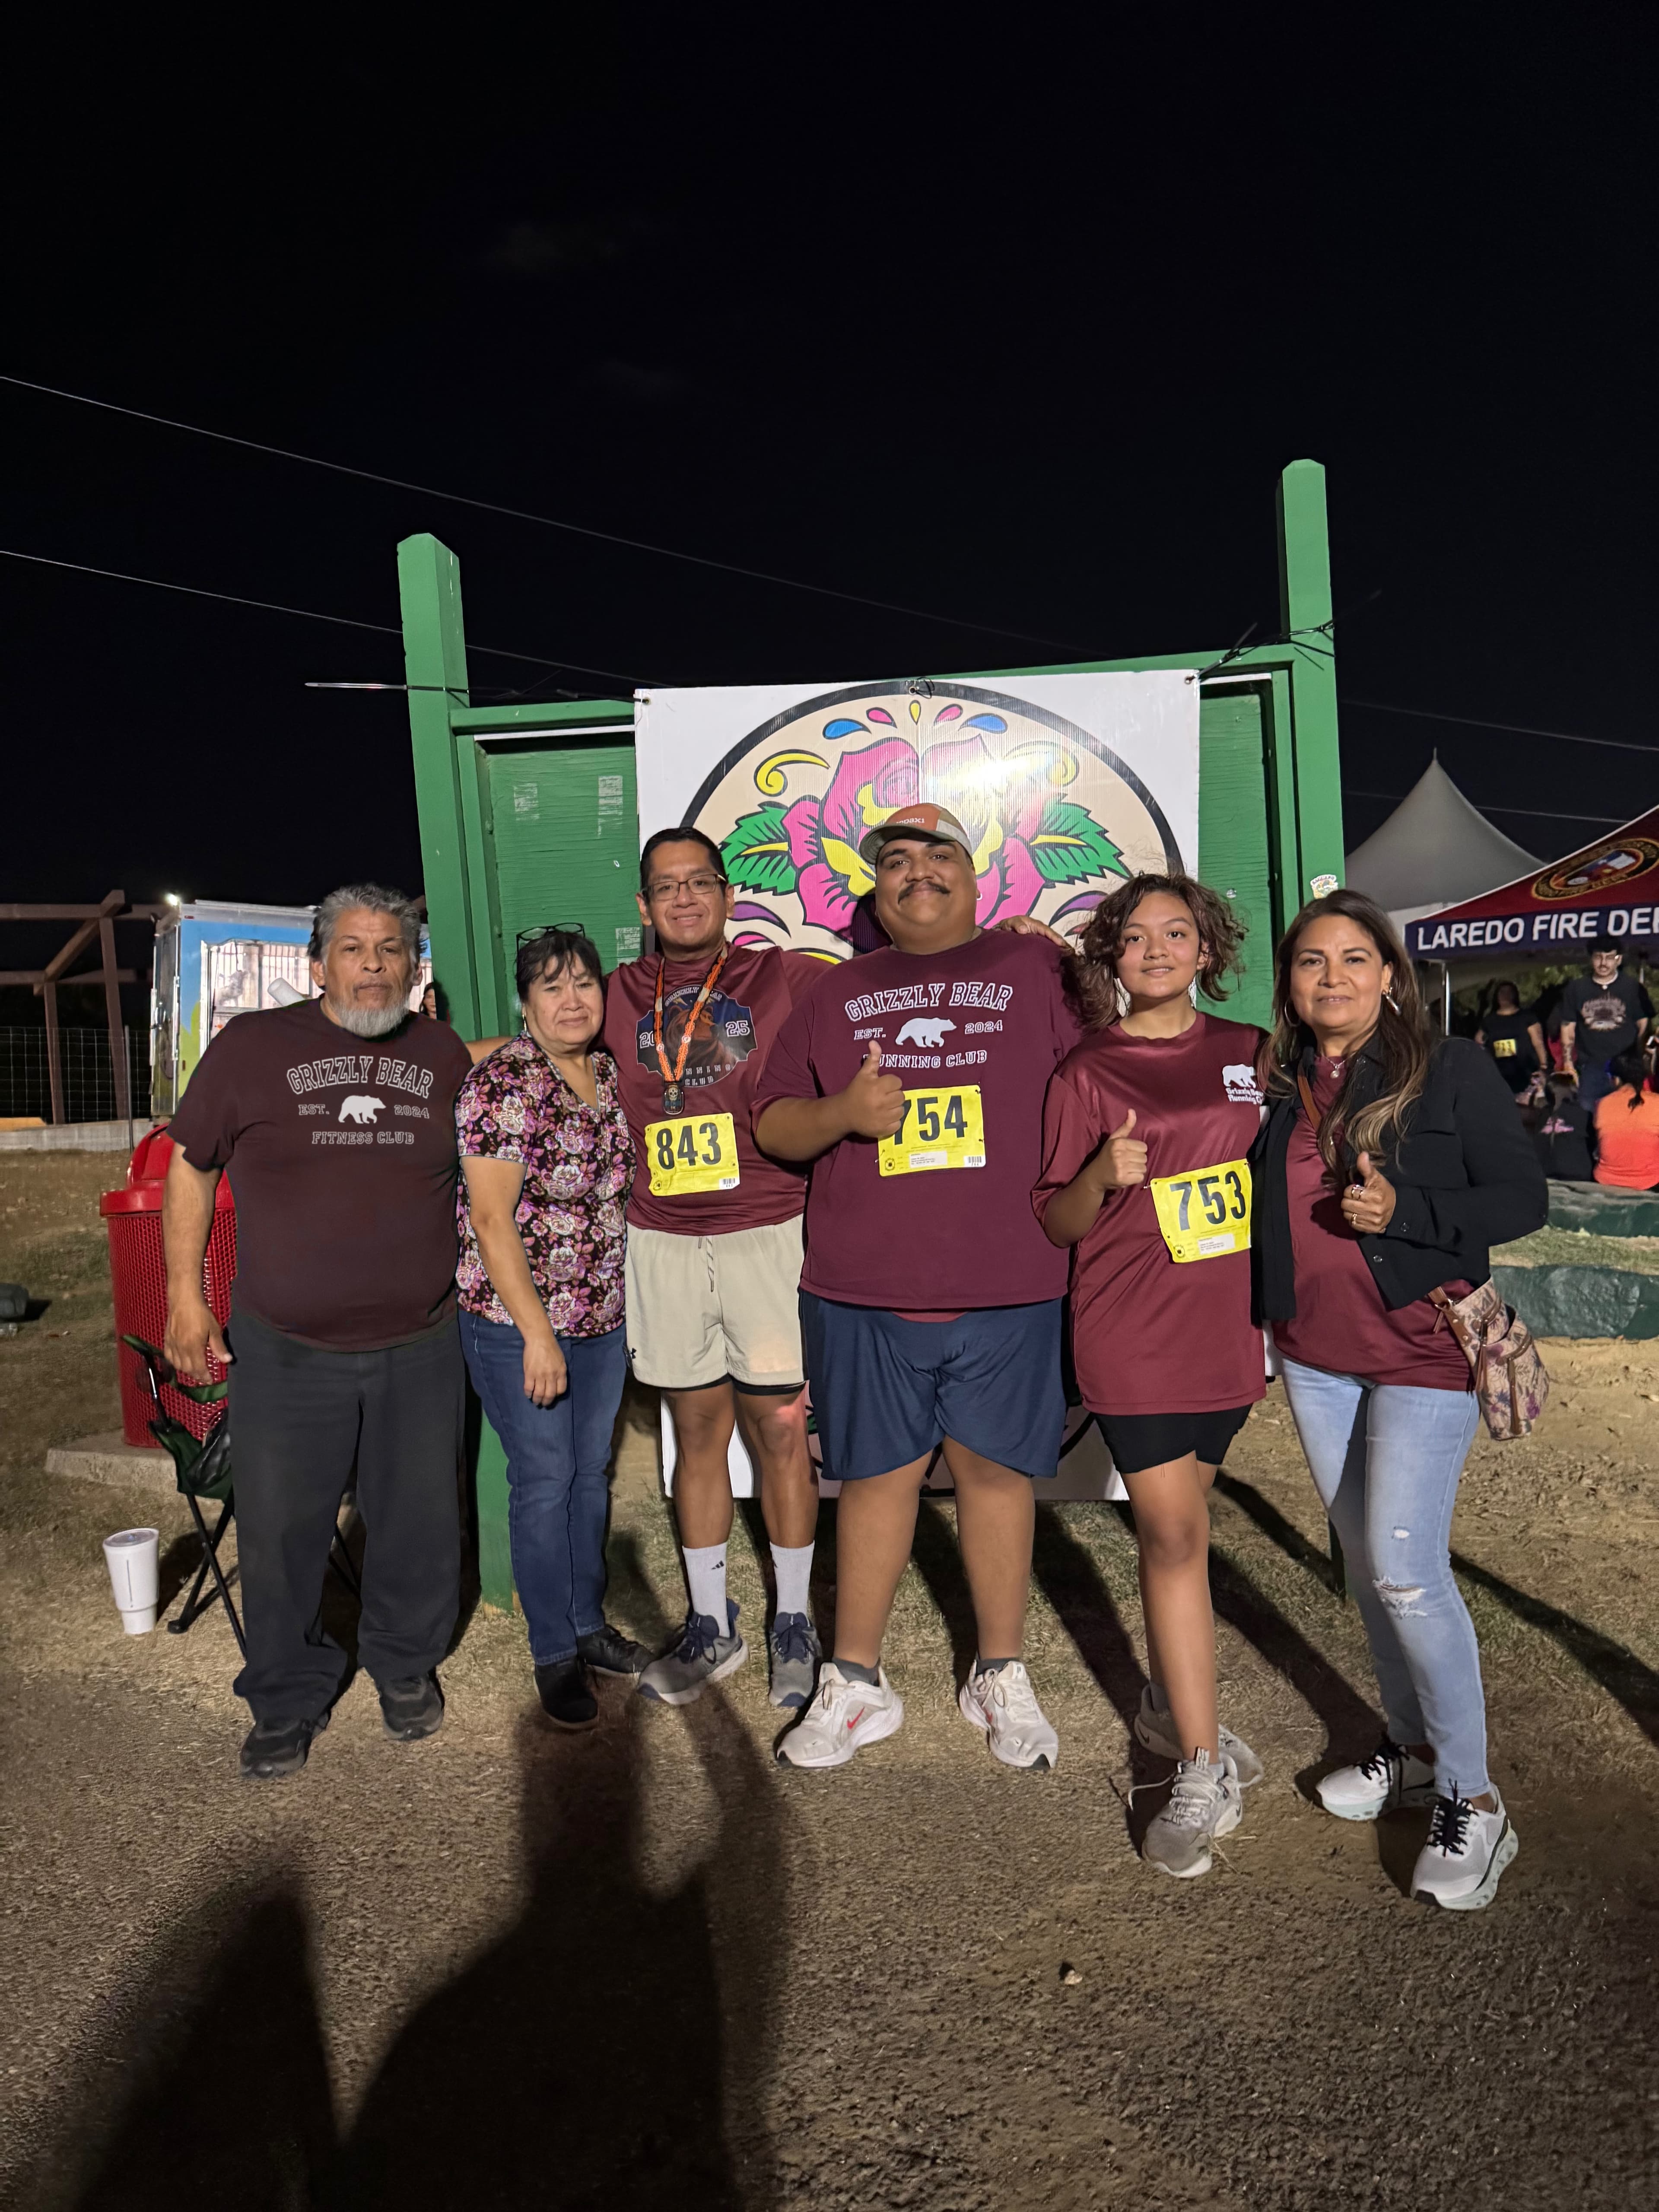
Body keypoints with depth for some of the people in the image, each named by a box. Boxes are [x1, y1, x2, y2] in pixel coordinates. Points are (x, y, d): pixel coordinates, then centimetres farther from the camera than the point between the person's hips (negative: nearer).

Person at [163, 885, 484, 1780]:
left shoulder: (445, 1055, 4)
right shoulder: (252, 1046, -3)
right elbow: (191, 1167, 2)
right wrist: (185, 1295, -2)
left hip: (421, 1348, 2)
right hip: (285, 1352, -2)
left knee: (420, 1525, 14)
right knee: (281, 1536, 9)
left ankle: (406, 1664, 38)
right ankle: (288, 1699, 31)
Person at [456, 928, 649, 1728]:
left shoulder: (613, 1078, 5)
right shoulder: (502, 1084, -15)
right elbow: (491, 1215, -18)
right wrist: (536, 1332, -19)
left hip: (603, 1314, 6)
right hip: (517, 1318, -6)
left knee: (592, 1470, 15)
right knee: (544, 1479, 3)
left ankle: (589, 1623, 32)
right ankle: (554, 1654, 18)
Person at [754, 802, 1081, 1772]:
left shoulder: (1039, 970, 7)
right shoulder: (838, 996, 14)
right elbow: (773, 1125, 12)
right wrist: (843, 1112, -9)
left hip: (1008, 1290, -1)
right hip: (862, 1292, 2)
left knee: (996, 1469, 9)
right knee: (876, 1476, 10)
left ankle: (1003, 1678, 28)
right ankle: (857, 1685, 25)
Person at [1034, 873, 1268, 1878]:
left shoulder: (1250, 1052, 8)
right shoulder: (1086, 1073, -2)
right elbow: (1056, 1222, -2)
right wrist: (1101, 1175, -21)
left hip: (1229, 1324, 4)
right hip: (1131, 1332, -3)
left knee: (1181, 1521, 14)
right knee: (1174, 1533, -3)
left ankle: (1171, 1701, 35)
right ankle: (1203, 1773, 8)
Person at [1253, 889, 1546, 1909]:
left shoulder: (1452, 1069, -7)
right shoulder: (1278, 1086, 6)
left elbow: (1524, 1196, -8)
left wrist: (1404, 1210, -22)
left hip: (1424, 1352, -5)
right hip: (1315, 1360, 6)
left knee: (1405, 1569, -10)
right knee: (1367, 1559, 14)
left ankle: (1472, 1799, 8)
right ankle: (1413, 1748, 32)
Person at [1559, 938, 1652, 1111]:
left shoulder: (1633, 988, 5)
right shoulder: (1575, 990, 7)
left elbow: (1644, 1026, 7)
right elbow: (1568, 1029, 8)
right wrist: (1568, 1065, 2)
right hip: (1590, 1069, 1)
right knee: (1587, 1113, 0)